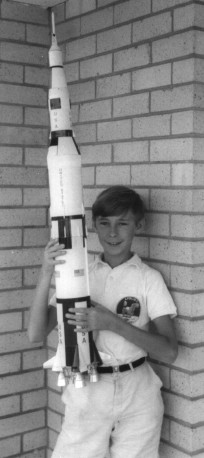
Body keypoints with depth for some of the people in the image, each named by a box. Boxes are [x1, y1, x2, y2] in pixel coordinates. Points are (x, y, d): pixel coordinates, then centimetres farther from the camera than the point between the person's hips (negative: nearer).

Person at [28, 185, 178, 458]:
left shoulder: (149, 278, -5)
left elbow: (169, 352, -11)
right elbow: (36, 334, -7)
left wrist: (113, 322, -24)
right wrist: (46, 275, -21)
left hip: (137, 397, -1)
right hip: (86, 394, 1)